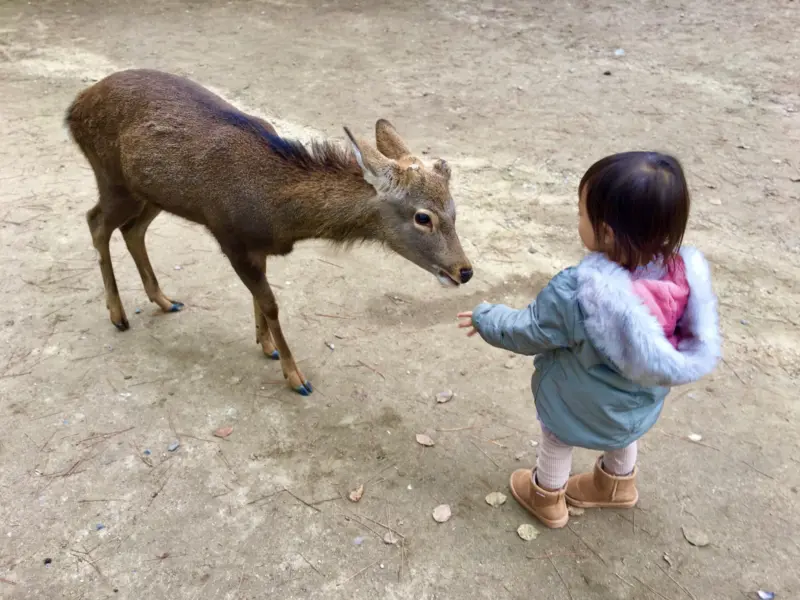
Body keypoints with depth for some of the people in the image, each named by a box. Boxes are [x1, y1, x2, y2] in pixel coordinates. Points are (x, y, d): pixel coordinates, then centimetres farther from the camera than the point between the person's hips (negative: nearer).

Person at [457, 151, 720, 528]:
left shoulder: (575, 293, -40)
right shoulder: (686, 269, -27)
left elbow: (528, 333, -21)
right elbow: (703, 343, -8)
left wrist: (486, 319, -2)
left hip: (580, 406, -4)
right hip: (641, 400, 5)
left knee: (556, 444, 28)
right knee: (621, 439, 36)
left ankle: (546, 499, 55)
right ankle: (617, 486, 64)